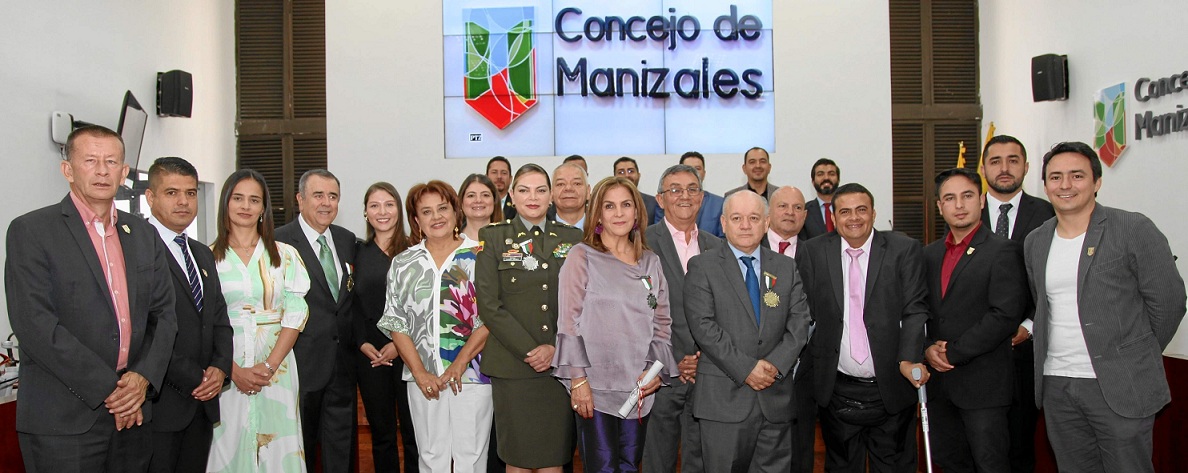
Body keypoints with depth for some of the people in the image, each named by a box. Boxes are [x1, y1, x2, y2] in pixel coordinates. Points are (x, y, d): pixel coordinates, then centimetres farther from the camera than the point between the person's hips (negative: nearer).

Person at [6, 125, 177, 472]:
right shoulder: (30, 231, -4)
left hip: (133, 415, 5)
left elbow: (163, 315, 9)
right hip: (62, 421, -4)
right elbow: (34, 323, -13)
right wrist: (108, 388, -14)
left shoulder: (144, 234, 11)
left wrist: (143, 377, -8)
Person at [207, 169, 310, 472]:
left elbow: (296, 313, -1)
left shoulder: (285, 255, 5)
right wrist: (234, 370, -11)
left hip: (277, 366, 1)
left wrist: (268, 366, -11)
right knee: (230, 447, 4)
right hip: (225, 371, 0)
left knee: (277, 447, 3)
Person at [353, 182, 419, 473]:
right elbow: (353, 304, 10)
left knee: (413, 431, 1)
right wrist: (363, 343, -4)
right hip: (369, 354, 3)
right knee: (381, 432, 10)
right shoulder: (358, 253, 10)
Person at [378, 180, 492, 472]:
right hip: (424, 379, 2)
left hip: (472, 374, -2)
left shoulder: (479, 256, -1)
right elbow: (395, 322, 4)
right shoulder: (403, 263, 7)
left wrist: (459, 363, -12)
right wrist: (420, 372, -6)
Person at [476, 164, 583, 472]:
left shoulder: (572, 238, 10)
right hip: (512, 364, -2)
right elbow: (489, 304, -4)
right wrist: (528, 350, -11)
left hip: (561, 363, 2)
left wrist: (556, 347, -7)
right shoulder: (493, 238, 4)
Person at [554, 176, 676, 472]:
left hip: (640, 386, 4)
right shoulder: (582, 257, -1)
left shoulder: (651, 262, 12)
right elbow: (569, 320, -5)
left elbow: (662, 322, 13)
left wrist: (656, 369, -1)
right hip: (595, 385, -4)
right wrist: (577, 378, -11)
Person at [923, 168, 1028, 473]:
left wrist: (952, 353, -14)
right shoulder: (930, 254, 12)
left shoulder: (1004, 252, -7)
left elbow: (1005, 316, -16)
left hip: (983, 383, -6)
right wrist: (928, 348, -6)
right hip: (938, 379, 6)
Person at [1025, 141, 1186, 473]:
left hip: (1121, 387, -4)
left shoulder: (1134, 230, -6)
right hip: (1056, 386, 5)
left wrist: (1136, 356, 4)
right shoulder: (1035, 242, 9)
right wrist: (1062, 356, 10)